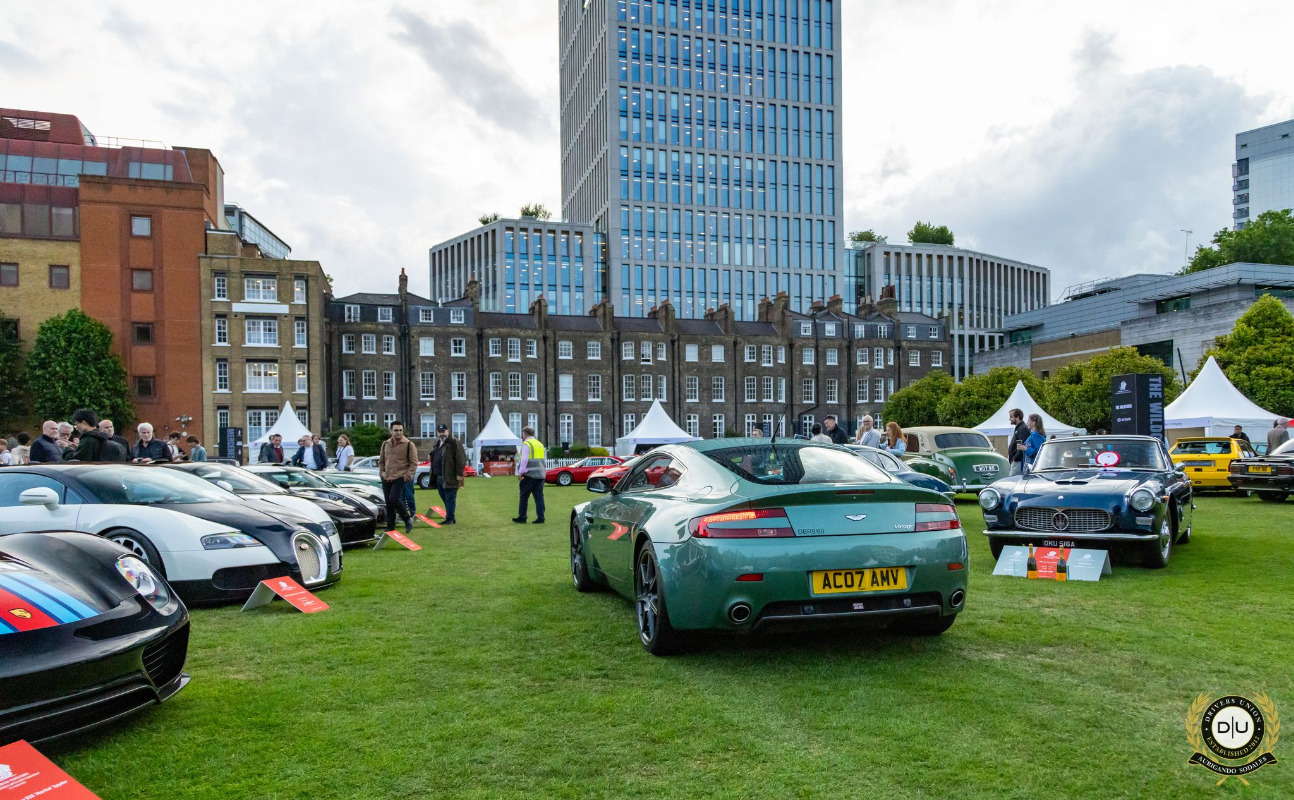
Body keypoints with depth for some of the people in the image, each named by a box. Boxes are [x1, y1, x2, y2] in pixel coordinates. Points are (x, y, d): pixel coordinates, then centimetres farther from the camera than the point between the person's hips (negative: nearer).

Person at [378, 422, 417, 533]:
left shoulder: (409, 445, -6)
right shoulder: (385, 444, 9)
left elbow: (414, 463, -5)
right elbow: (381, 461, 21)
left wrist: (408, 476, -13)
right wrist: (381, 472, 8)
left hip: (400, 478, -5)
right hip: (386, 479, 5)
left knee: (394, 499, -18)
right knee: (388, 503, 8)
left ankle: (408, 519, 1)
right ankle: (390, 526, 19)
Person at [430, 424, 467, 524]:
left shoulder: (454, 443, -10)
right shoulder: (437, 444, 18)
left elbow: (461, 459, -15)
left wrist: (459, 474, -19)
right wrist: (433, 475, 22)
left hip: (449, 477, -9)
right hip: (438, 477, 9)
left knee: (450, 498, -4)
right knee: (444, 498, 14)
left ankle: (450, 519, 1)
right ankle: (450, 517, 24)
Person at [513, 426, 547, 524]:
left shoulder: (526, 444, -6)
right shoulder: (540, 444, 18)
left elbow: (524, 460, -16)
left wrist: (521, 472, -14)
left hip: (529, 475, -7)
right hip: (540, 474, 7)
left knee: (524, 497, 3)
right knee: (539, 497, 4)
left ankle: (522, 517, 8)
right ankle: (540, 518, 0)